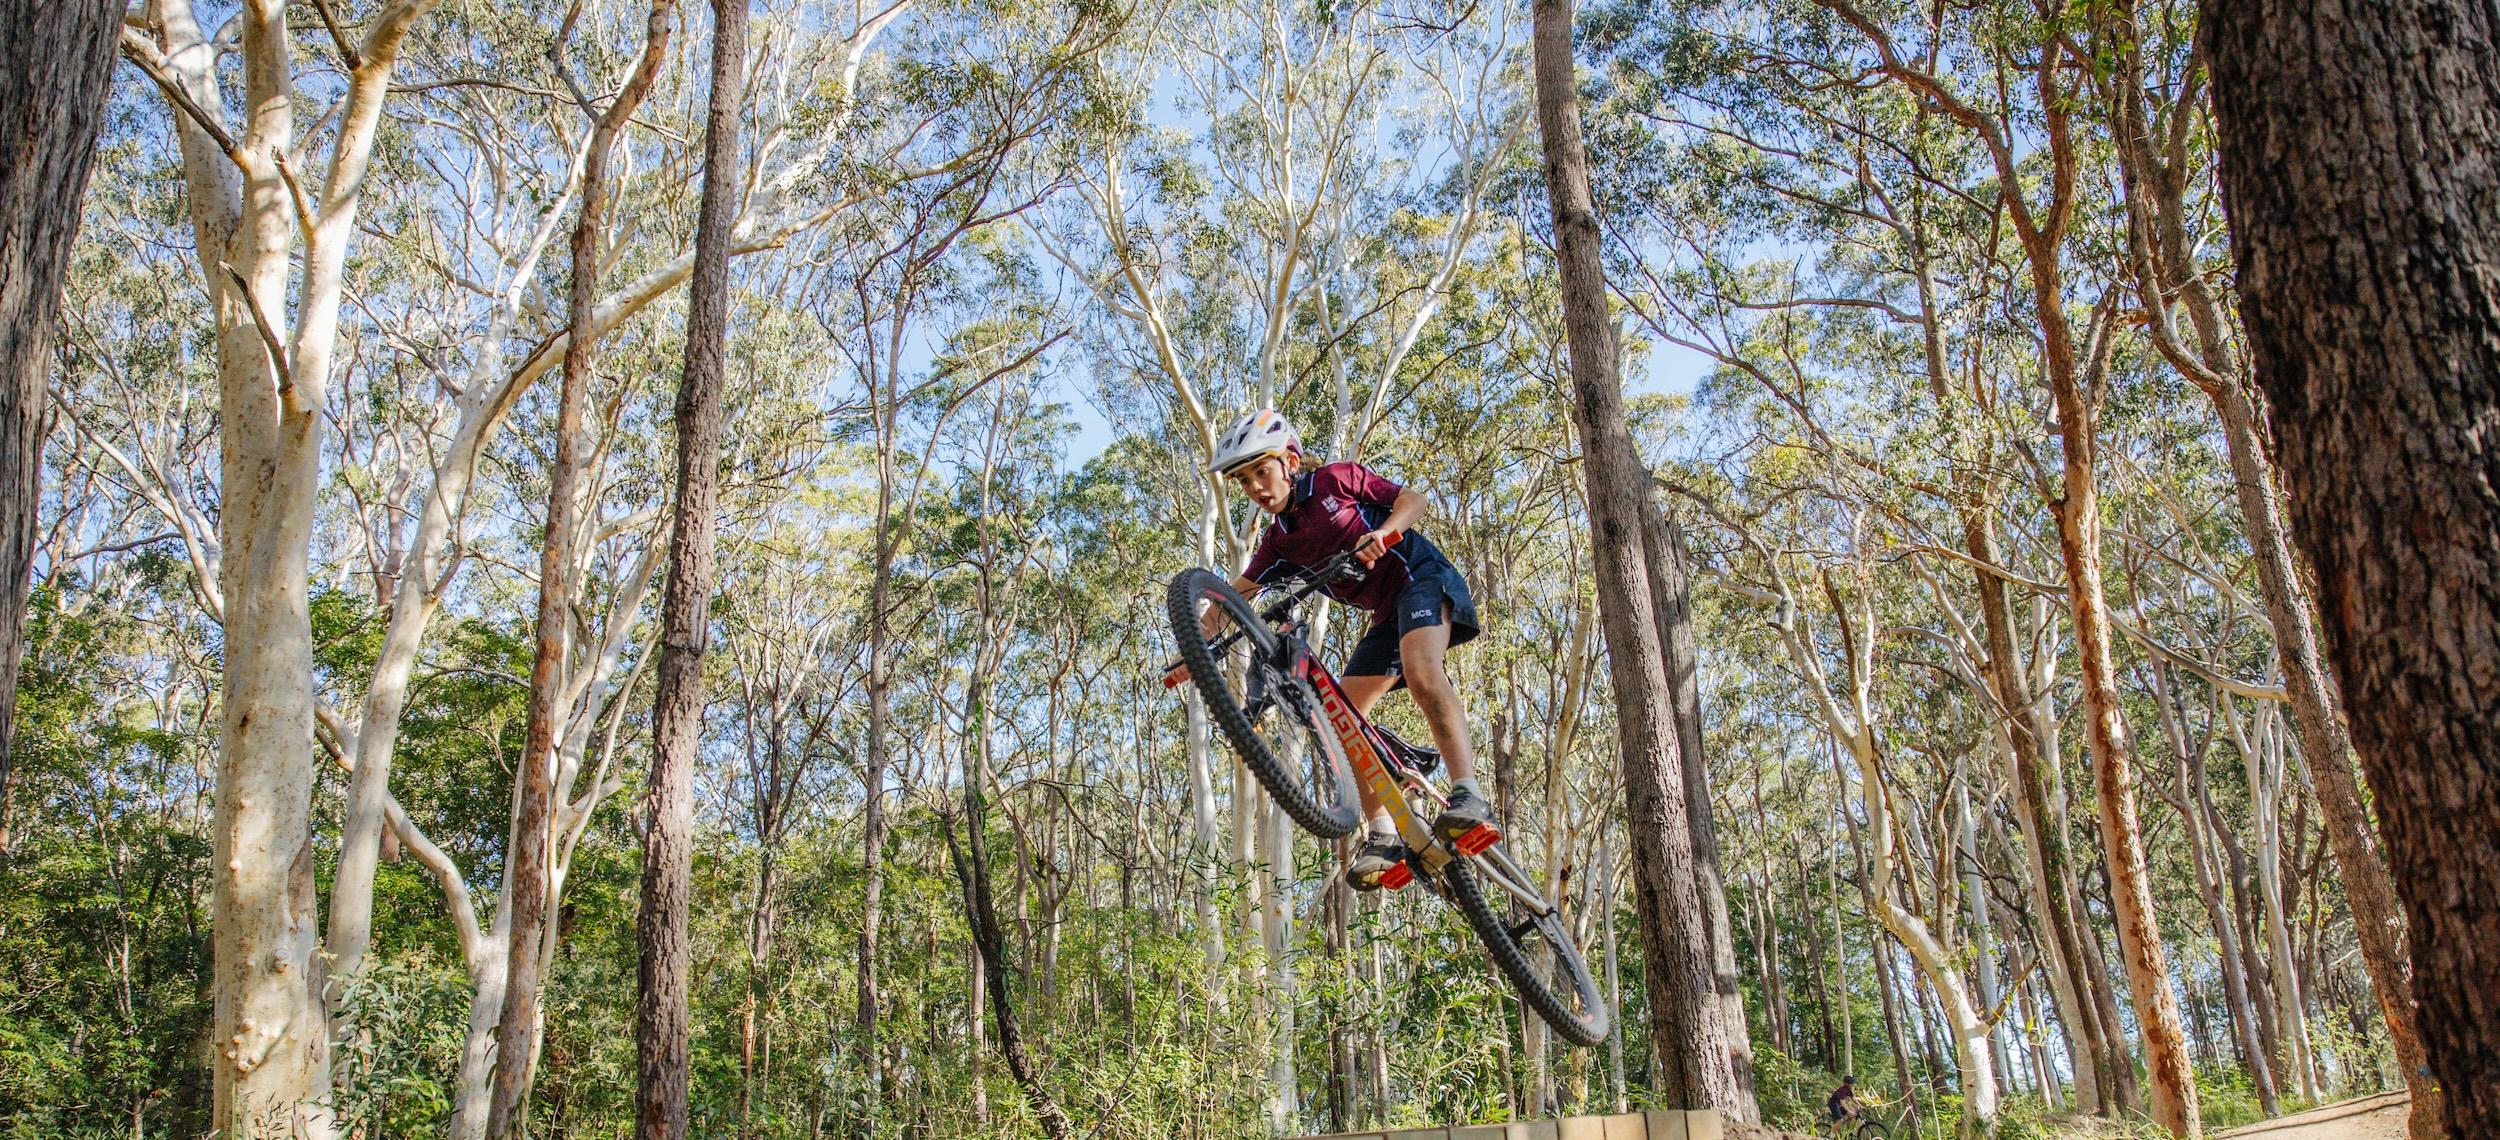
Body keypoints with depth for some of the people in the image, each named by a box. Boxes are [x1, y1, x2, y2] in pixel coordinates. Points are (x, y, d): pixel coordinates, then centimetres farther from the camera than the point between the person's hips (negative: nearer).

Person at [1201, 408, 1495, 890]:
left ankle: (1468, 794, -41)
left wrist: (1383, 532, -24)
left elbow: (1412, 500, -5)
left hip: (1422, 578, -7)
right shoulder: (1279, 541, 7)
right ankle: (1384, 835, -6)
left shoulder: (1336, 480, -7)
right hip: (1386, 615, 7)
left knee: (1420, 669, -35)